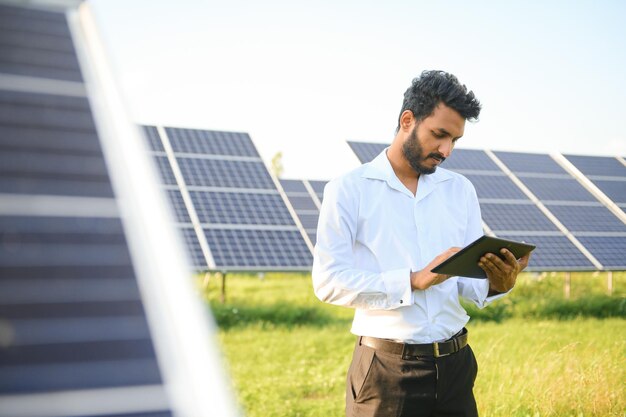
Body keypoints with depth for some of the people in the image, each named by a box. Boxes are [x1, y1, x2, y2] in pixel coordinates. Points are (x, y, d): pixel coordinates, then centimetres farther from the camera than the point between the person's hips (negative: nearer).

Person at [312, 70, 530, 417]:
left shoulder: (460, 190, 9)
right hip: (385, 370, -4)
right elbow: (328, 281, -13)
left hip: (455, 365, 4)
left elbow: (470, 284, 8)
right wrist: (414, 281, -21)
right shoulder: (349, 190, -4)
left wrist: (496, 284, -15)